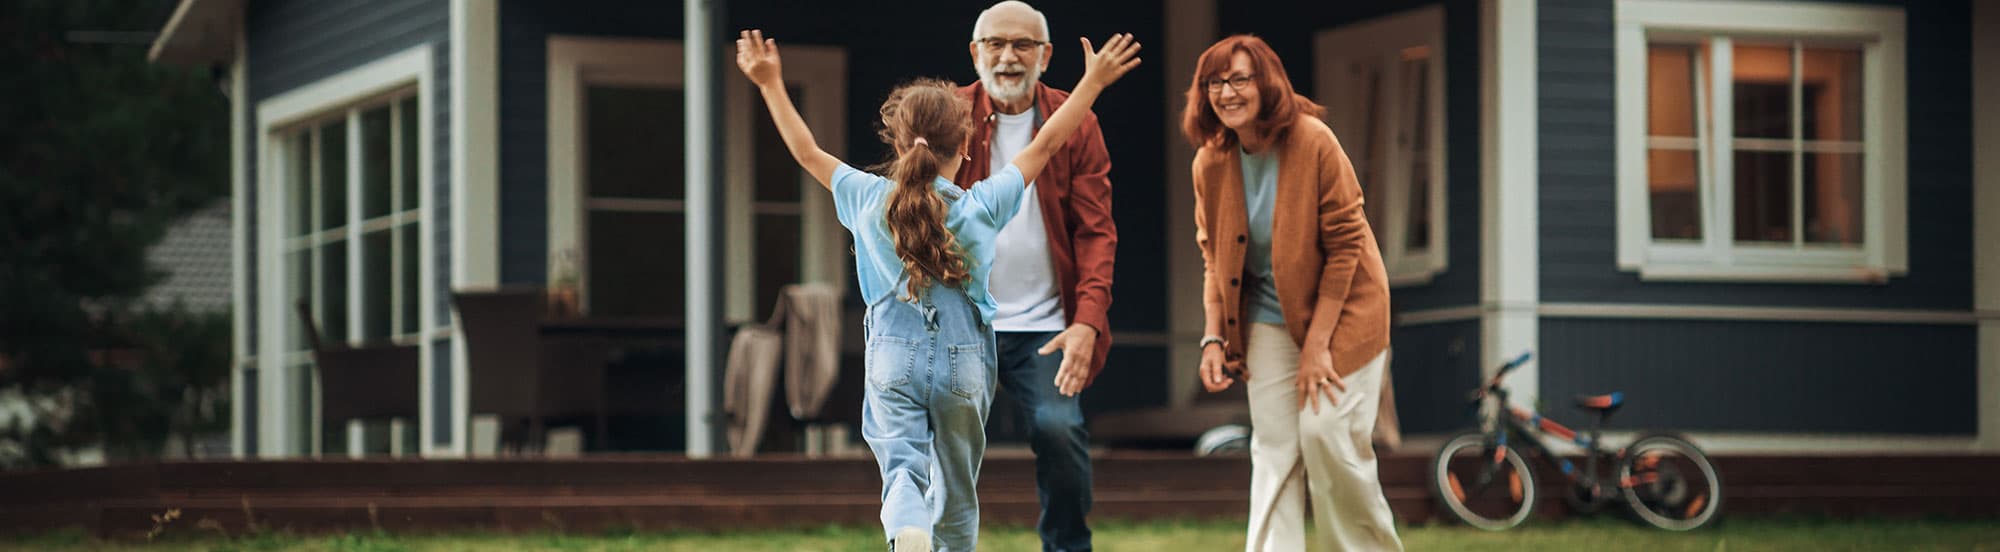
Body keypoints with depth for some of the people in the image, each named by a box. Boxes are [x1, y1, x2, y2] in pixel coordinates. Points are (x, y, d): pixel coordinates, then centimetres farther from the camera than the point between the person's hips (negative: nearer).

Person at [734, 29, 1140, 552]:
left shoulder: (870, 199, -3)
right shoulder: (982, 206, -6)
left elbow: (806, 151, 8)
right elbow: (1044, 145, 2)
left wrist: (771, 84, 17)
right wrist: (1093, 82, 10)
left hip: (894, 357, 0)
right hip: (964, 360, 0)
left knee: (902, 464, -9)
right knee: (956, 484, 16)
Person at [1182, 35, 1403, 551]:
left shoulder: (1313, 142, -18)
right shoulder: (1210, 163, -4)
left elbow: (1345, 244, -16)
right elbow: (1214, 257, 6)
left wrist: (1318, 344, -17)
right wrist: (1214, 337, -6)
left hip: (1339, 310, -4)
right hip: (1270, 321, 4)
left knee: (1326, 432, -12)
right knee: (1273, 450, -1)